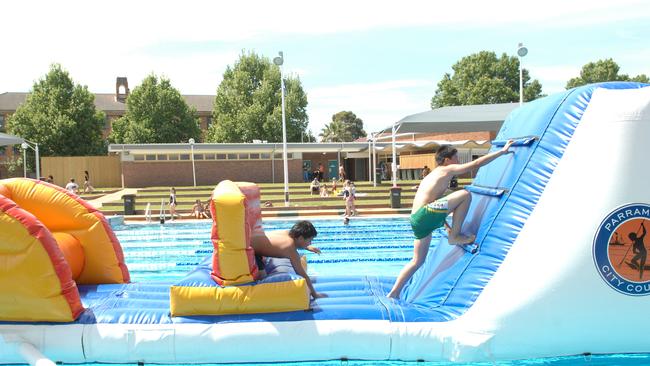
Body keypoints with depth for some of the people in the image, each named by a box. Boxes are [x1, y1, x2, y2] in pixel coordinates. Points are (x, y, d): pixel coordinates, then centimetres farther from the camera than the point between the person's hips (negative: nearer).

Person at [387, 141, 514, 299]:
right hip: (425, 214, -10)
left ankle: (394, 293, 18)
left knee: (418, 260, 17)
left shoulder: (433, 174, 28)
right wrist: (502, 151, 8)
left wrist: (447, 224, 40)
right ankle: (455, 236, -2)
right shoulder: (447, 169, 3)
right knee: (465, 194, -11)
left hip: (417, 220, 10)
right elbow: (477, 163, 1)